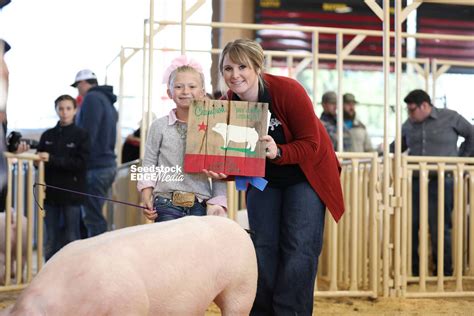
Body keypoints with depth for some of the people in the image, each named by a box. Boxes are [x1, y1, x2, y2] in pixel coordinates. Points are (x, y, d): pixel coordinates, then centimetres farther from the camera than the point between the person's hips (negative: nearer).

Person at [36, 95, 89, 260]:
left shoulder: (81, 135, -2)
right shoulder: (47, 135, 8)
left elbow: (80, 163, -12)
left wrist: (52, 160, -19)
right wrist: (40, 160, -14)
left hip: (72, 193, -3)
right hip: (50, 192, 3)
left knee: (71, 237, 3)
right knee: (51, 238, 8)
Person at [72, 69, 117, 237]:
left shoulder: (92, 98, -10)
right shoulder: (108, 101, 19)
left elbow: (87, 135, -18)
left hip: (95, 167, -10)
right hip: (108, 164, 10)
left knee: (93, 218, -7)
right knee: (94, 214, 16)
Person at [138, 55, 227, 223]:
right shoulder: (160, 126, 4)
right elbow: (149, 164, 7)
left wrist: (217, 202, -6)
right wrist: (147, 198, -3)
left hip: (200, 207, 1)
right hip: (167, 204, -1)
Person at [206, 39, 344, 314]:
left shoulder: (288, 90, -26)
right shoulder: (229, 103, -12)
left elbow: (311, 145, -24)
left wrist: (278, 153, -40)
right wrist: (223, 172, -28)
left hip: (304, 174, -4)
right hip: (263, 178, 4)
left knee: (299, 247, -10)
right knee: (263, 246, 4)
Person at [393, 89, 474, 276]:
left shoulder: (450, 118, 2)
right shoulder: (408, 125, 12)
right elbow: (396, 148, 22)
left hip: (441, 182, -4)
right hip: (415, 182, 4)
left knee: (439, 229, -3)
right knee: (410, 228, 2)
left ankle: (444, 273, 10)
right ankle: (412, 271, 13)